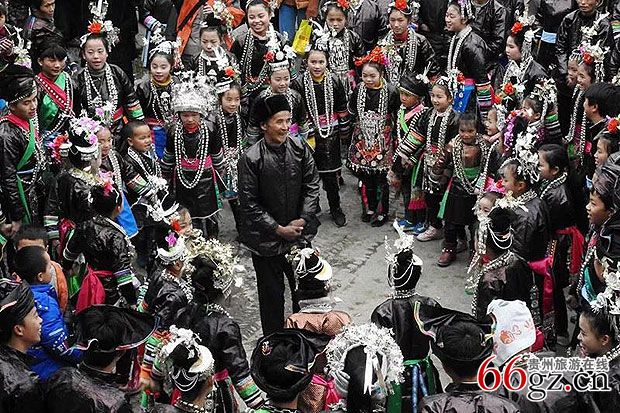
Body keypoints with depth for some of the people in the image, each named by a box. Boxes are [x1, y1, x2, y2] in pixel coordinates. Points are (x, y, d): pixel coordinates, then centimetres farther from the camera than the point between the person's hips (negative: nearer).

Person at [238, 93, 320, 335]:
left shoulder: (300, 149, -6)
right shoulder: (251, 159, -17)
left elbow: (312, 186, 1)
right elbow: (249, 203, -13)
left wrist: (302, 220, -9)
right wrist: (278, 229, -14)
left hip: (299, 233, 3)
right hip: (267, 238, -3)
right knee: (272, 293, 10)